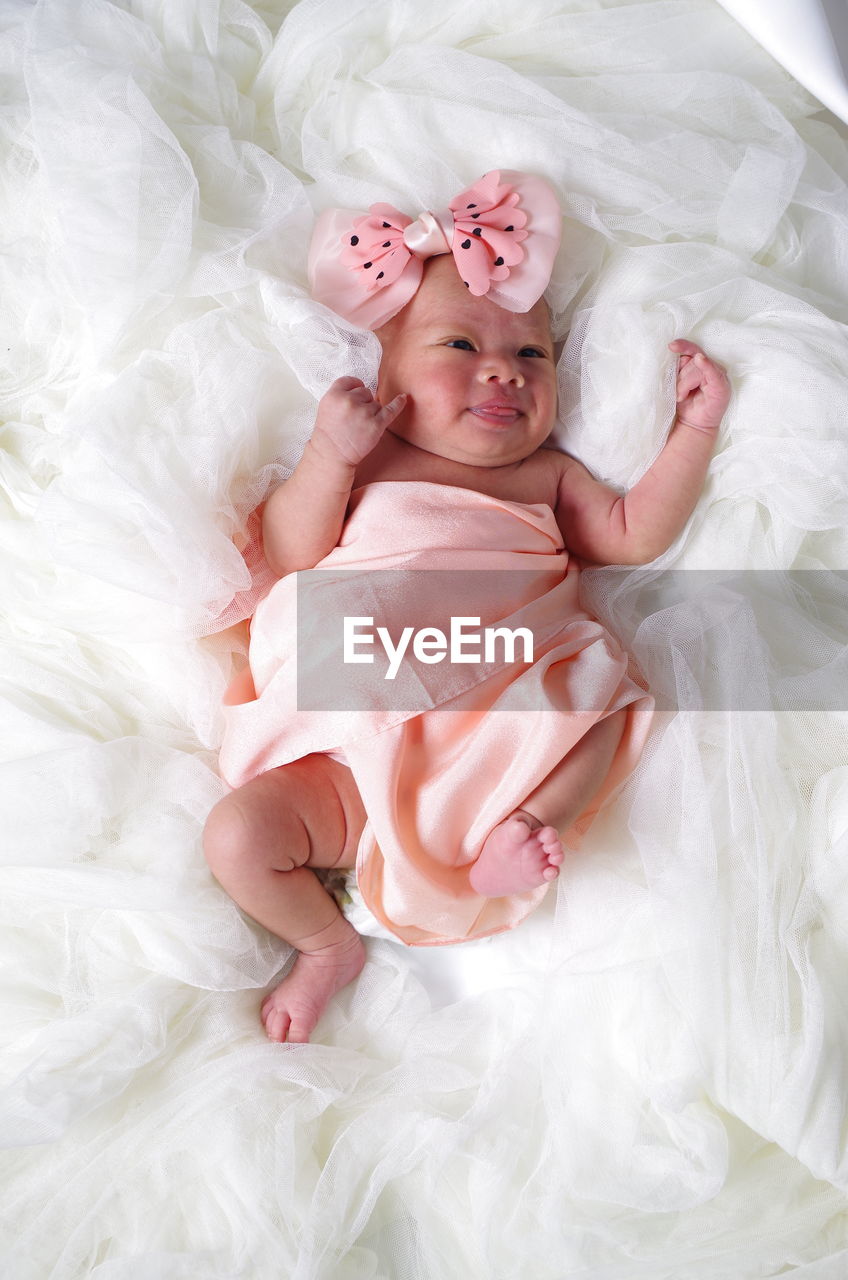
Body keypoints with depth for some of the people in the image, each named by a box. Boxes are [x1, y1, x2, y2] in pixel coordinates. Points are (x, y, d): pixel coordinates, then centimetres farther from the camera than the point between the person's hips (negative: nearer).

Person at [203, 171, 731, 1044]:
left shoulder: (546, 476, 20)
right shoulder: (367, 460, 12)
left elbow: (636, 534, 14)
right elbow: (288, 554, 2)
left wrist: (694, 426, 12)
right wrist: (329, 453, -10)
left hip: (500, 736, 2)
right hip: (354, 749, -1)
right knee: (236, 835, -15)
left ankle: (527, 825, -19)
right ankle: (329, 946, 9)